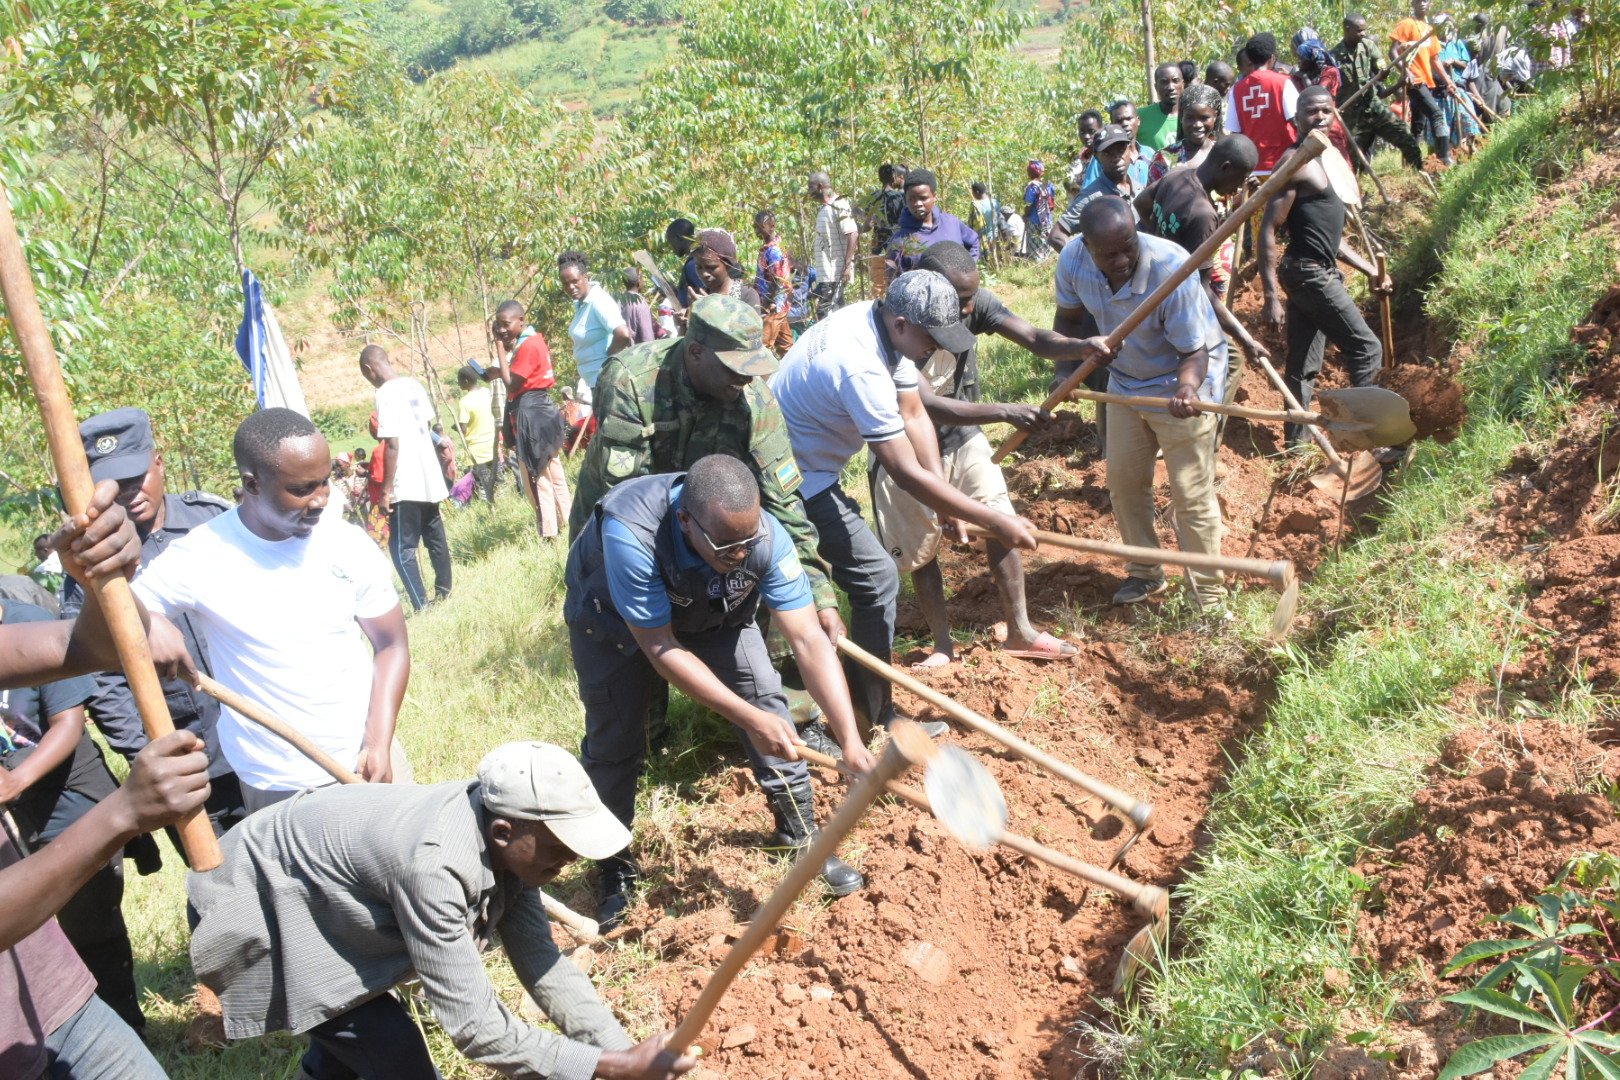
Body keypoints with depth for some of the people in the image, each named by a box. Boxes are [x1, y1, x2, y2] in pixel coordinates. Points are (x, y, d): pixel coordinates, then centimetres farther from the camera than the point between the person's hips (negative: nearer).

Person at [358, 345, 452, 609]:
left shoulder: (386, 393, -16)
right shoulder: (414, 384, 7)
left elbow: (392, 445, -20)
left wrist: (386, 490, -15)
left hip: (406, 484, -8)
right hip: (430, 476, 8)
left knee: (402, 548, -3)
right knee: (435, 538, 19)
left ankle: (422, 609, -7)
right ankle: (444, 593, 31)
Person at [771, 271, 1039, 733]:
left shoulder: (886, 326, -6)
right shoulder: (861, 367, -35)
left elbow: (914, 415, -3)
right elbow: (907, 474, -34)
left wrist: (940, 494, -15)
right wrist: (995, 521, -31)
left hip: (801, 466, 10)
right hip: (797, 480, -10)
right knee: (876, 578, -8)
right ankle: (876, 720, 3)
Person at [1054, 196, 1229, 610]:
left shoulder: (1171, 268, -35)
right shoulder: (1073, 260, -21)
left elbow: (1195, 351, -27)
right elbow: (1067, 320, 0)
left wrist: (1187, 387, -49)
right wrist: (1080, 347, -21)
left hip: (1181, 382, -5)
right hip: (1125, 381, 6)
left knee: (1191, 494, -3)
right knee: (1123, 481, 14)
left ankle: (1208, 595, 13)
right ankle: (1146, 574, 34)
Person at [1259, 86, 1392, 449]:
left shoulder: (1321, 161, 18)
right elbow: (1268, 230, -18)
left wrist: (1369, 270, 20)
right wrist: (1271, 297, -23)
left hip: (1314, 273, 9)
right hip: (1311, 273, -9)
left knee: (1304, 368, 11)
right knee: (1366, 350, -4)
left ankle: (1296, 443, 16)